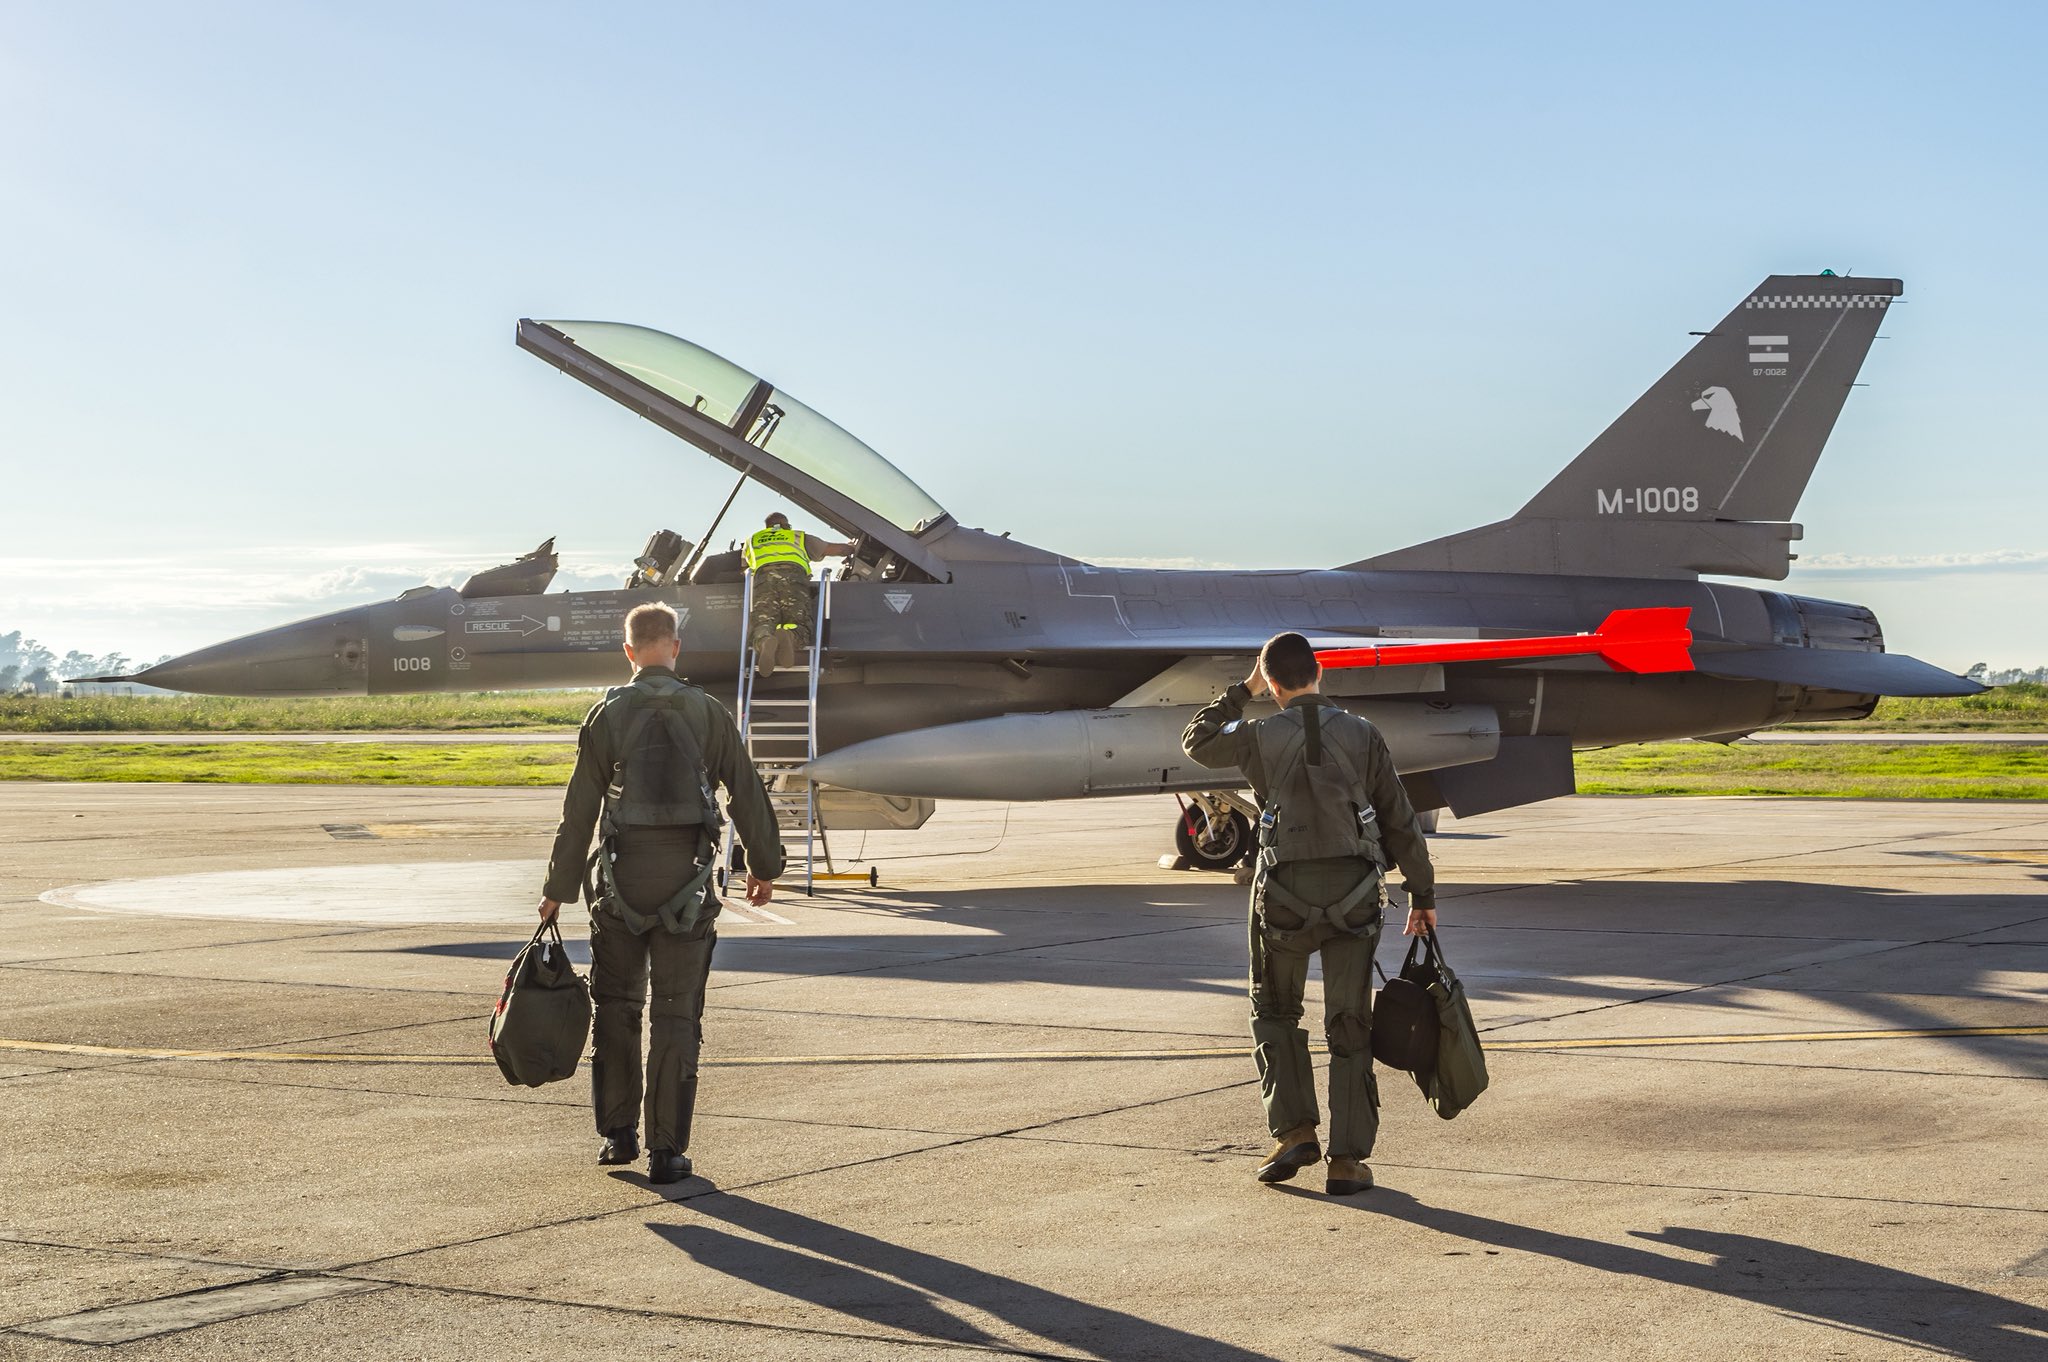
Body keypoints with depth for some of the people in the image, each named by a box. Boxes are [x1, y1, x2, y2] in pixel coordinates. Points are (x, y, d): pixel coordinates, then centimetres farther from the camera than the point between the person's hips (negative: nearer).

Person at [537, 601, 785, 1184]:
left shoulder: (608, 714, -2)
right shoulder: (707, 712, 0)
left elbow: (579, 809, -2)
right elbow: (747, 793, 4)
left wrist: (559, 887, 5)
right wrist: (765, 865, 17)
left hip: (623, 874, 0)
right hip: (687, 877, 0)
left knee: (615, 1004, 16)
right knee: (677, 1014, 4)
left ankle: (619, 1131, 18)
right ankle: (667, 1151, 3)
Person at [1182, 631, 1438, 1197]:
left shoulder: (1261, 737, -4)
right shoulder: (1361, 735, 0)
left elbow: (1197, 742, 17)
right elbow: (1400, 822, 2)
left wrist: (1242, 690, 23)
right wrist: (1422, 894, 11)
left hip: (1286, 893, -1)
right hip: (1354, 890, 1)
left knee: (1274, 1012, 20)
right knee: (1349, 1027, 7)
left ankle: (1295, 1132, 10)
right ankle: (1348, 1159, 7)